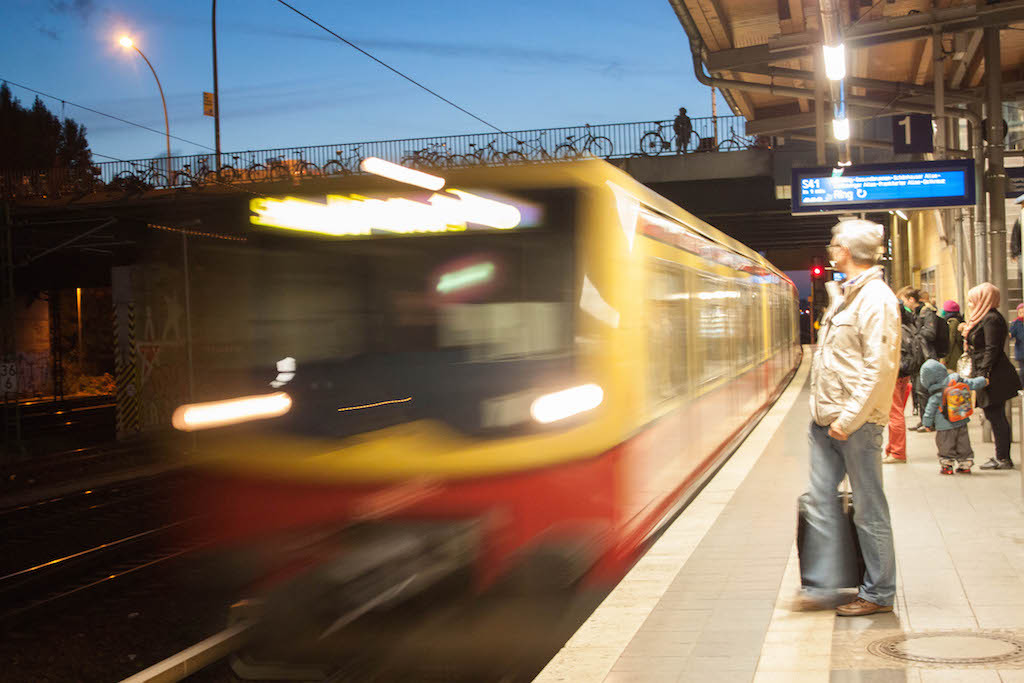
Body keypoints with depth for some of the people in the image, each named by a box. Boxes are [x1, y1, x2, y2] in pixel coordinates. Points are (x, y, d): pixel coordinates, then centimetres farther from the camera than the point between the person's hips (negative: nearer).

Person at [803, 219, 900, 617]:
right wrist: (824, 413, 17)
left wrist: (849, 419, -21)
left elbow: (880, 367, -20)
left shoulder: (876, 300, -14)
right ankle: (821, 578, 17)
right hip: (827, 420, 9)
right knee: (820, 499, 9)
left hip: (857, 423, -9)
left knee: (869, 509, 1)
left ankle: (879, 594, 11)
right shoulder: (843, 295, 16)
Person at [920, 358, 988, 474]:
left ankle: (946, 465, 10)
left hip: (945, 426, -5)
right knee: (963, 444, 14)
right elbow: (973, 384, 6)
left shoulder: (935, 394, -15)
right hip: (962, 422, 5)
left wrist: (928, 424, 2)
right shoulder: (956, 379, -6)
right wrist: (984, 381, 25)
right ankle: (965, 465, 20)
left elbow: (930, 410, -10)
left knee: (945, 445, 8)